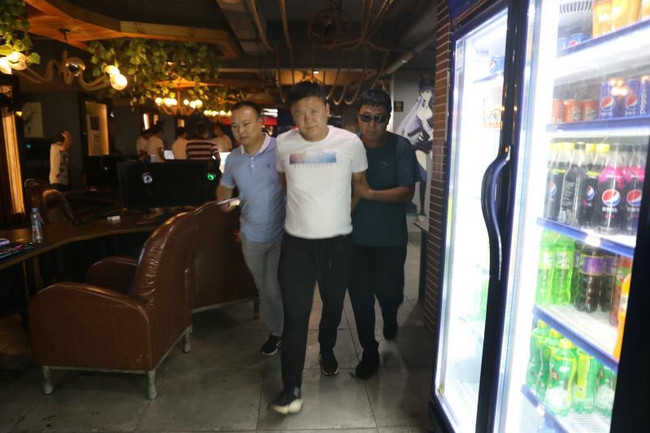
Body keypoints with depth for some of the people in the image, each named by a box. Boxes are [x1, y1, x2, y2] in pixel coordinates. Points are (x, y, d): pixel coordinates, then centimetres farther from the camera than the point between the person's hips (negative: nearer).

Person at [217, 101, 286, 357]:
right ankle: (276, 332, 40)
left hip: (282, 234, -5)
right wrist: (224, 200, 2)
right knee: (264, 289, 18)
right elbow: (225, 186, 20)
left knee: (277, 288, 1)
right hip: (251, 236, 5)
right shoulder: (233, 159, 3)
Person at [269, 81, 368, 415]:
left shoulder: (350, 143, -9)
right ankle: (292, 387, 13)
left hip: (338, 241, 1)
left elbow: (360, 183, 7)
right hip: (296, 242, 0)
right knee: (295, 315, -1)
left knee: (333, 305, 19)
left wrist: (341, 212, 10)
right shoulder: (283, 144, -5)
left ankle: (327, 350, 49)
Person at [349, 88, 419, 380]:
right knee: (360, 296, 9)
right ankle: (369, 352, 30)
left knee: (390, 292, 10)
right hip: (356, 237, 2)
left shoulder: (401, 147, -9)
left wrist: (368, 193, -23)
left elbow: (407, 193, -14)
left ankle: (390, 318, 49)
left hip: (391, 239, -2)